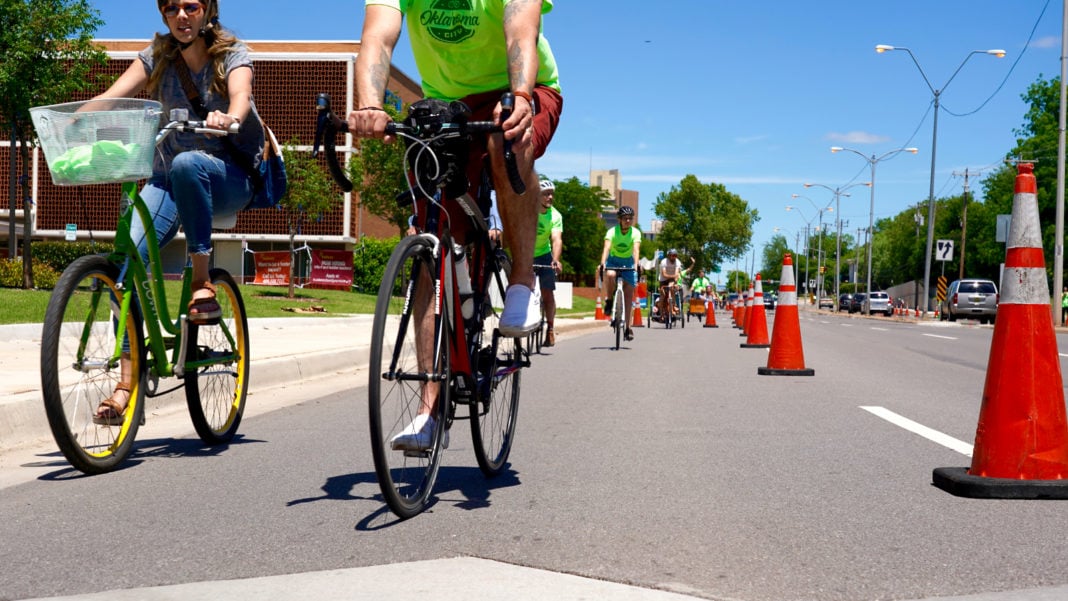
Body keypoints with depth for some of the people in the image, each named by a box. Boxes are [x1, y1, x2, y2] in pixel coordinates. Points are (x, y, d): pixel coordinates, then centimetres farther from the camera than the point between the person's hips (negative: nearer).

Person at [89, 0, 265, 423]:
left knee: (186, 163, -39)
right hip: (168, 180, 3)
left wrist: (228, 118, -47)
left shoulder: (232, 55, -2)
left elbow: (240, 98, -23)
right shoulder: (157, 56, 6)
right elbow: (112, 97, -7)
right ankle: (127, 385, -13)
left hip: (230, 179, -3)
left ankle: (203, 286, -27)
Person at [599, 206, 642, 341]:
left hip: (628, 262, 1)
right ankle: (609, 301, -13)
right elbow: (606, 248, -33)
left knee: (628, 297, -3)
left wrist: (636, 265, -48)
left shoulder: (635, 232, -16)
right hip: (613, 260, -1)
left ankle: (628, 328, 3)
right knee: (610, 275, -37)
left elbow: (636, 250, -31)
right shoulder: (612, 231, -19)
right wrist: (602, 264, -49)